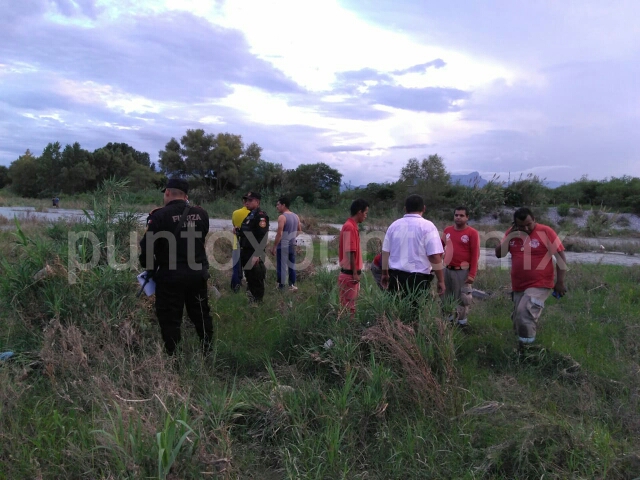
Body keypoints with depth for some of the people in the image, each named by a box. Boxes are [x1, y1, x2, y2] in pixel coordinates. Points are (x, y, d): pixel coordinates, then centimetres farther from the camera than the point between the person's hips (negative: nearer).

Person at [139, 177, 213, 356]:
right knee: (201, 315, 18)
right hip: (198, 274, 5)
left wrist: (150, 269, 3)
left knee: (170, 320, 7)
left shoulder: (159, 215, -13)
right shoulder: (201, 214, 3)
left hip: (170, 276, -5)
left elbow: (146, 246, -13)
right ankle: (209, 352, 28)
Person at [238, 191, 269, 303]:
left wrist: (257, 255, -27)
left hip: (254, 254, -10)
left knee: (256, 280, -2)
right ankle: (251, 301, 29)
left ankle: (258, 302, 8)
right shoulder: (249, 215, 15)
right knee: (249, 278, 18)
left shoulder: (261, 216, -15)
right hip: (246, 253, 10)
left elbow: (263, 237, -23)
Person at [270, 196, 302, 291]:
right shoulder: (295, 216, 8)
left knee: (281, 267, -1)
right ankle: (292, 285, 17)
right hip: (292, 245, 7)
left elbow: (279, 234, -19)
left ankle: (281, 286, 2)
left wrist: (274, 246, -14)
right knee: (292, 266, 13)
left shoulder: (282, 217, -15)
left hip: (282, 246, -7)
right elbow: (299, 230, 16)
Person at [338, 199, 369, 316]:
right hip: (350, 274, -10)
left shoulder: (351, 226, 13)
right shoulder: (350, 227, -17)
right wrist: (355, 273, -18)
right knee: (348, 307, -2)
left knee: (350, 305, 14)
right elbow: (350, 252, -21)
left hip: (351, 273, 10)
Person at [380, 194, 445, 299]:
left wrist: (385, 273, 25)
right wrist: (441, 280, -5)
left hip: (395, 277, 5)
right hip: (419, 279, -4)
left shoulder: (394, 225, 7)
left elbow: (385, 252, 12)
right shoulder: (427, 226, -6)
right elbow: (435, 256, -12)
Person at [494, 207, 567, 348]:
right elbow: (499, 254, 2)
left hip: (540, 285, -6)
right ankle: (522, 347, 35)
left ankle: (526, 347, -7)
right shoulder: (511, 232, 2)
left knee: (525, 314, -23)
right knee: (518, 318, 14)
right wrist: (509, 236, -10)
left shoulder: (546, 232, -12)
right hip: (518, 286, 6)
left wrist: (560, 282, -11)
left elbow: (560, 256, -9)